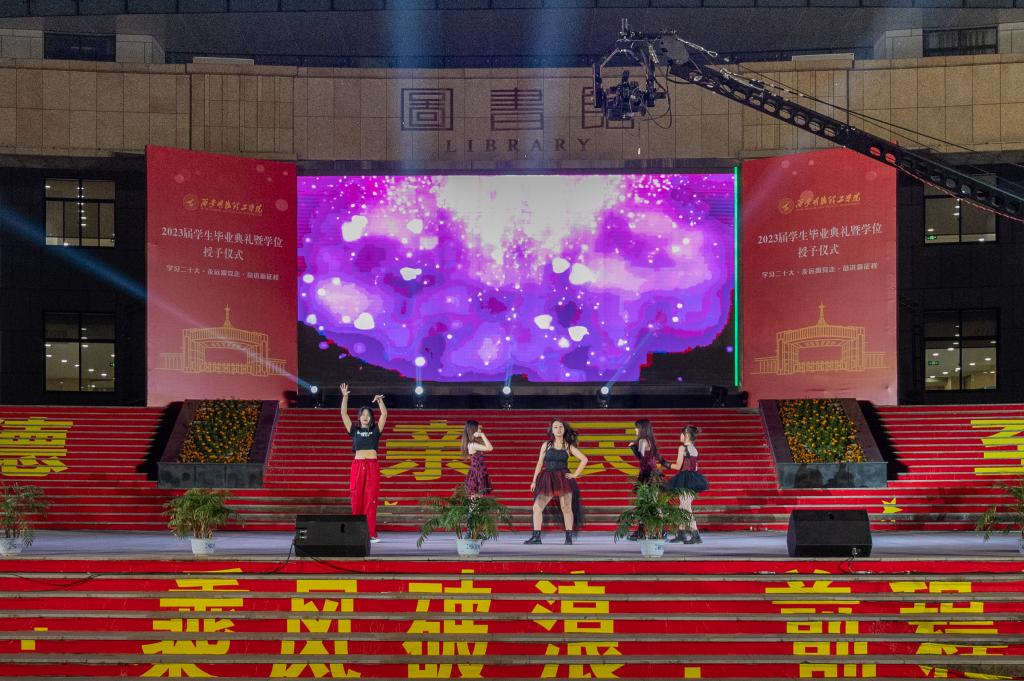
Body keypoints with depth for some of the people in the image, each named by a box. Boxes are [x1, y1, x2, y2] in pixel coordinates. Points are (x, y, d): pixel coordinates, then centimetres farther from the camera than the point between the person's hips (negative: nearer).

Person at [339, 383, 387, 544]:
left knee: (371, 499, -3)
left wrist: (380, 401, -14)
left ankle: (371, 532, -3)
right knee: (356, 499, 0)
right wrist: (345, 397, -6)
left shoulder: (376, 430, 9)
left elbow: (384, 414, -1)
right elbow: (343, 414, 3)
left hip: (372, 466, -1)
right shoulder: (354, 430, 9)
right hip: (358, 466, 1)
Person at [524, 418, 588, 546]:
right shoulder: (546, 445, 10)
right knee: (537, 507, -8)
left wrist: (575, 474, 1)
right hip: (547, 479, 2)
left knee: (566, 508, -6)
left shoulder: (568, 446, 7)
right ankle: (536, 537, -5)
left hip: (563, 479, -2)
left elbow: (584, 459, 8)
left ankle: (569, 538, 1)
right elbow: (540, 463, 11)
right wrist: (534, 481, 7)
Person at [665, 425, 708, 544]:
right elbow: (695, 467, 14)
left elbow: (678, 466, -12)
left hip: (684, 480, -8)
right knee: (683, 506, 16)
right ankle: (681, 533, 21)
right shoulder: (694, 449, 12)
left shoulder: (683, 448, -11)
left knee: (686, 508, -6)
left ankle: (696, 536, -12)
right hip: (694, 478, 8)